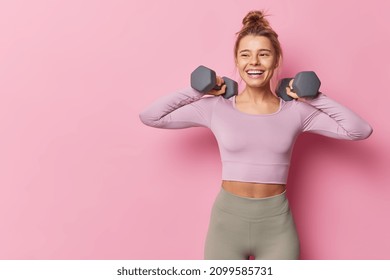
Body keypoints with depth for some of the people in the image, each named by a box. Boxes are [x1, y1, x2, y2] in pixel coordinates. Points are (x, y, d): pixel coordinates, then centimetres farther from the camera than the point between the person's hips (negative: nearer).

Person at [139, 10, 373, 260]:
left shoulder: (295, 111, -1)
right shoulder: (215, 108, -3)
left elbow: (360, 130, -3)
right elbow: (149, 117, -3)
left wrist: (315, 98, -5)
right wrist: (198, 90, -5)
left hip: (277, 225, 1)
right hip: (227, 221, 0)